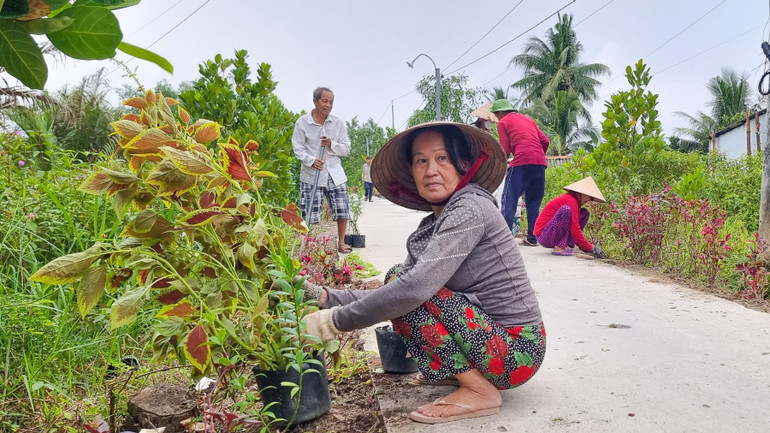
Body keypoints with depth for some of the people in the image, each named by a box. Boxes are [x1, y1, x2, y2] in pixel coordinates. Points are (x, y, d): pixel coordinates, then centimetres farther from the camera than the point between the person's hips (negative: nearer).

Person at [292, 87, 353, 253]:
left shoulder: (338, 123, 4)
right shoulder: (302, 122, -2)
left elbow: (346, 149, 6)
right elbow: (298, 148, 0)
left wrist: (332, 144, -12)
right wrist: (311, 160, -16)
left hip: (335, 173, 3)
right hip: (311, 175, -2)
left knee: (343, 210, 3)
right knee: (310, 214, -3)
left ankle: (341, 243, 21)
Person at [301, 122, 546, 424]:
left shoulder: (470, 207, -19)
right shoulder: (434, 223, 9)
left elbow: (416, 288, -30)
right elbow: (398, 283, 3)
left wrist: (336, 321, -23)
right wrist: (326, 298, -6)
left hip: (516, 349, -9)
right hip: (489, 334, 9)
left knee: (407, 291, -21)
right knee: (396, 278, 10)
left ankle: (480, 392, -10)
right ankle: (460, 370, 12)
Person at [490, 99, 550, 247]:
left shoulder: (503, 122, 9)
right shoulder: (528, 119, 26)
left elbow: (505, 150, 2)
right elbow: (545, 141, 18)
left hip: (521, 162, -6)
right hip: (540, 163, 6)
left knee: (509, 201, -4)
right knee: (533, 202, 13)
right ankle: (532, 238, 12)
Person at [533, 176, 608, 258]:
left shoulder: (572, 199, 11)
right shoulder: (570, 200, -18)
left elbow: (575, 227, 19)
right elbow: (574, 229, -24)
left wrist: (583, 245, 12)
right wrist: (590, 248, -18)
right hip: (543, 236, -10)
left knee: (585, 213, 8)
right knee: (565, 209, -32)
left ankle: (568, 246, -3)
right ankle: (559, 248, -23)